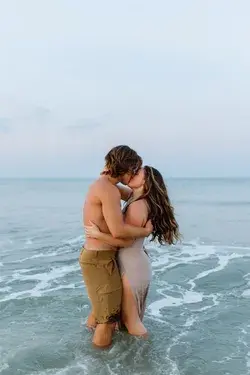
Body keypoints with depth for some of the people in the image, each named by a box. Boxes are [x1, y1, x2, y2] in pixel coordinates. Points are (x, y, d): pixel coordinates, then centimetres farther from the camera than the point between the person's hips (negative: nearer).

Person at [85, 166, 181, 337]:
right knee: (131, 315, 24)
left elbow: (126, 240, -24)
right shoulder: (136, 197, 3)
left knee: (130, 319, 7)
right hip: (133, 263, 9)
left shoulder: (137, 206, -24)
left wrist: (98, 234, -23)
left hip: (132, 267, -9)